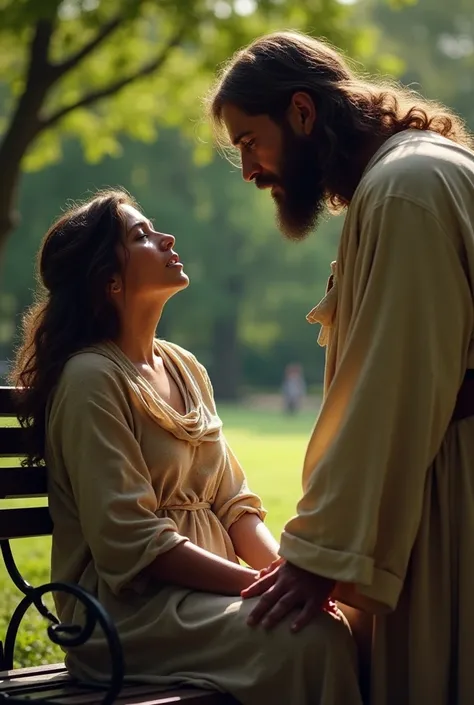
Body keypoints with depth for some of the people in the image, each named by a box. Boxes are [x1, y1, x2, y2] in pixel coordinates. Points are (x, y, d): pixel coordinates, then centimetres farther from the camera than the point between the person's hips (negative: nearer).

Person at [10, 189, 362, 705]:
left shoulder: (186, 369, 14)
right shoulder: (91, 379, -11)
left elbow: (232, 503, 13)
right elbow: (135, 545, -18)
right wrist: (263, 585, -19)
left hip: (208, 591, 7)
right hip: (129, 608, -7)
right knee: (311, 639, -27)